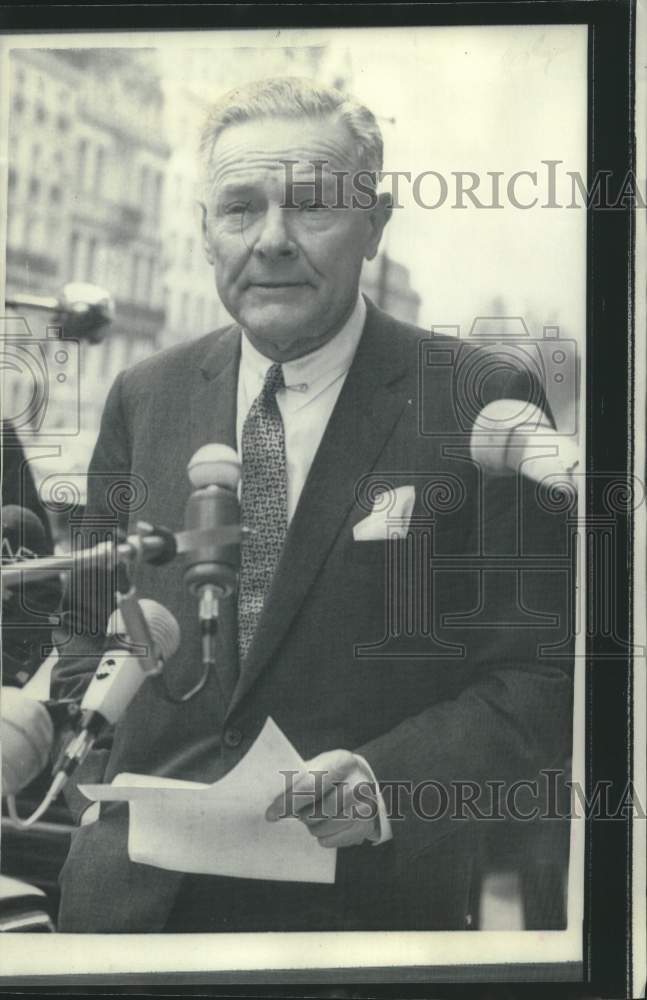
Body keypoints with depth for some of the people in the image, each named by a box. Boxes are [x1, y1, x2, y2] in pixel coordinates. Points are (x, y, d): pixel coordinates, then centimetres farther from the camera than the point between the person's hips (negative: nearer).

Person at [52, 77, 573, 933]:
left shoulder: (478, 404, -10)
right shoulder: (144, 399, 2)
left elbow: (540, 672, -9)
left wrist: (385, 778, -23)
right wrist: (106, 790, -4)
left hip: (374, 893, -2)